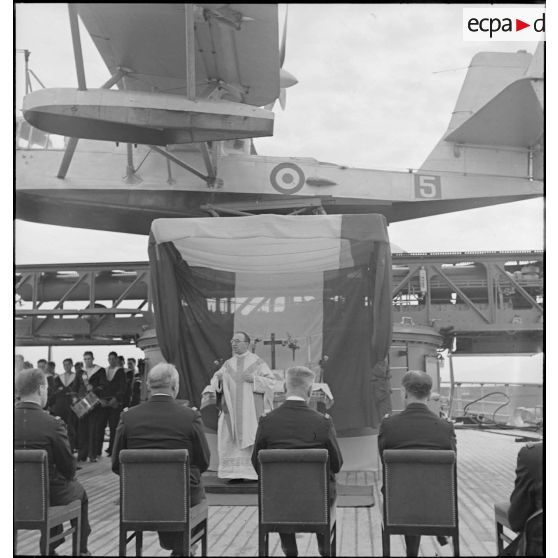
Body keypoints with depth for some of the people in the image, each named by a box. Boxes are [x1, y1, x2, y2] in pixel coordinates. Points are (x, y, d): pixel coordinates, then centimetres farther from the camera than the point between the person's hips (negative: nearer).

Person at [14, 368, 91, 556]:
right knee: (79, 492, 28)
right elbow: (69, 468, -14)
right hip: (48, 494, -5)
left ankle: (50, 546, 40)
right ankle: (81, 549, 39)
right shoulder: (52, 424, -23)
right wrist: (69, 475, 10)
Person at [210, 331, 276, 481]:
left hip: (252, 408, -4)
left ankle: (256, 472, -2)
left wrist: (254, 379, -14)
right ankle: (236, 473, 3)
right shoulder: (228, 363, 13)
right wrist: (217, 378, -9)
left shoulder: (257, 362, 2)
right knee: (232, 439, -1)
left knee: (253, 438, -6)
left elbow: (270, 380, 0)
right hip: (232, 409, 4)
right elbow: (217, 377, 13)